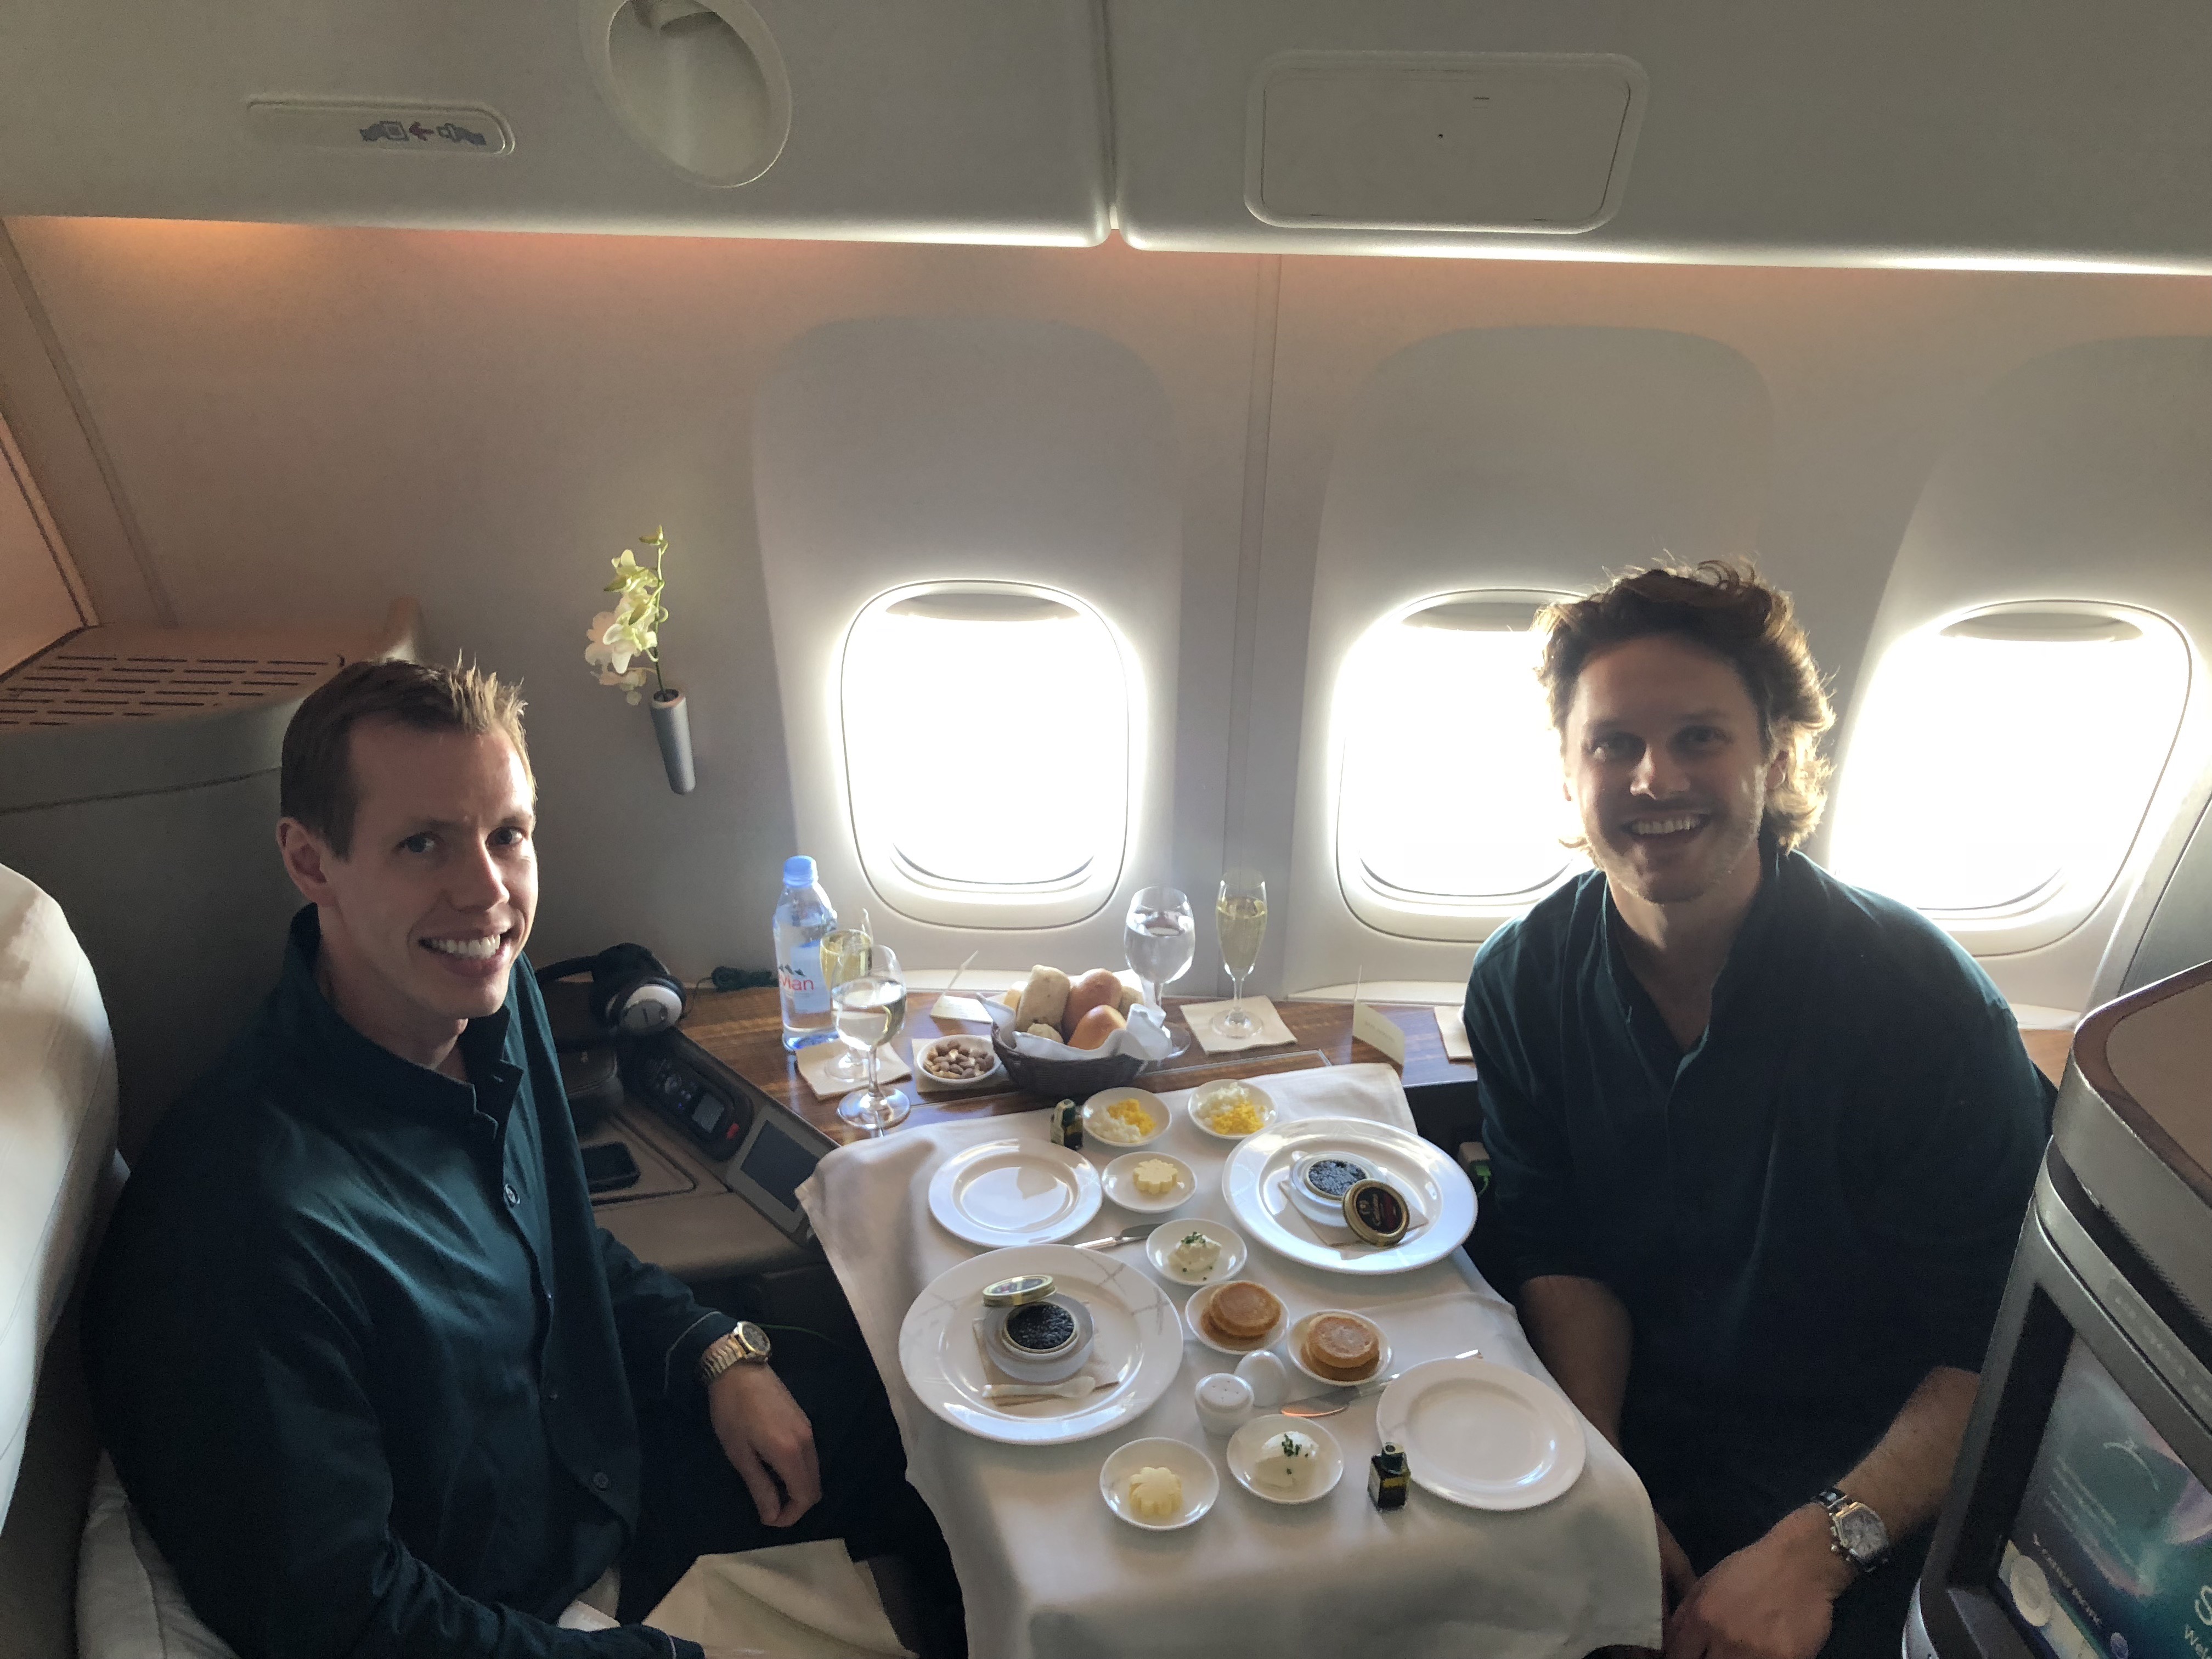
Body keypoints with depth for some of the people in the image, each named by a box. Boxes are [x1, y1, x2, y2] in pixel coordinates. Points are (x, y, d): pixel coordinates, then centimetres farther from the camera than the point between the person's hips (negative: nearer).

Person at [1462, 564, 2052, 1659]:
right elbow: (1560, 1256, -2)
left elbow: (1992, 1351, -15)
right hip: (1619, 1436, 2)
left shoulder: (1927, 1009, -19)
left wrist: (1817, 1549, -23)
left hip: (1860, 1494, -2)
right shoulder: (1522, 983, -8)